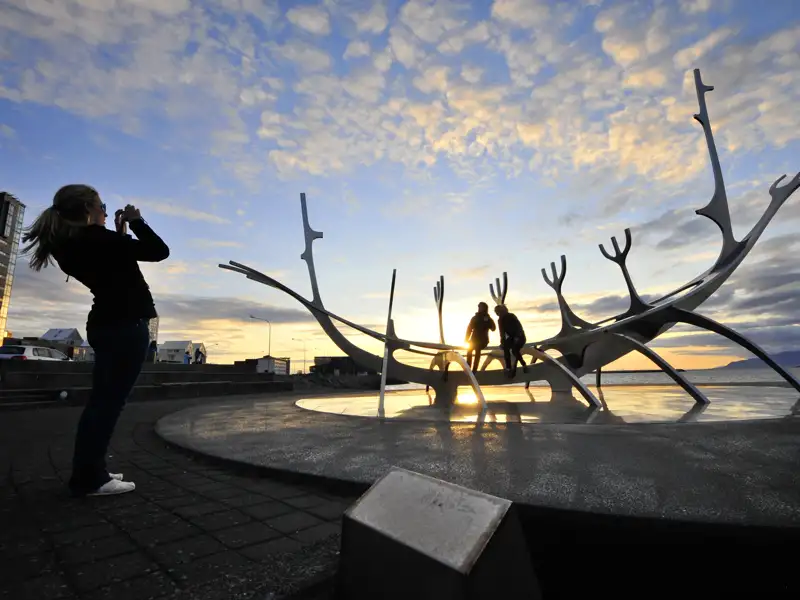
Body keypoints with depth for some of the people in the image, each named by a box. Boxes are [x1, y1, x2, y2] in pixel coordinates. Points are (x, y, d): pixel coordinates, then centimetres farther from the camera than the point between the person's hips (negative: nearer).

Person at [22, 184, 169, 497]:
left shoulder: (72, 244, 12)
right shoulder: (96, 239, -16)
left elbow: (119, 266, 22)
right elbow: (159, 251, -15)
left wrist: (121, 232, 18)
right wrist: (135, 221, -2)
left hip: (107, 325, 10)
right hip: (126, 326, -10)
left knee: (102, 400, 15)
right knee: (109, 401, -6)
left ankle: (89, 471, 23)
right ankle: (89, 479, 1)